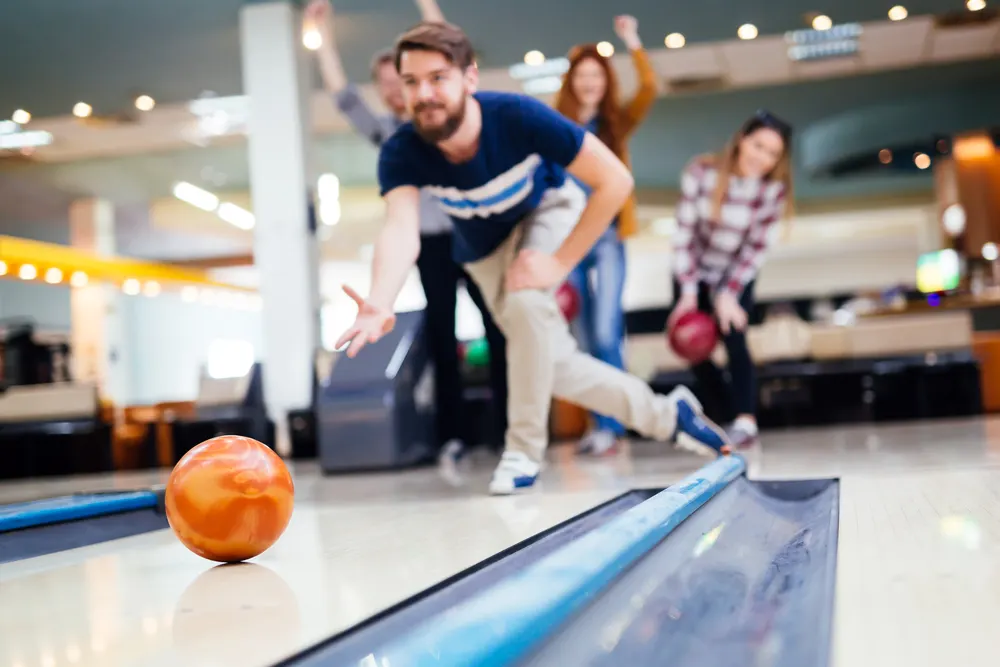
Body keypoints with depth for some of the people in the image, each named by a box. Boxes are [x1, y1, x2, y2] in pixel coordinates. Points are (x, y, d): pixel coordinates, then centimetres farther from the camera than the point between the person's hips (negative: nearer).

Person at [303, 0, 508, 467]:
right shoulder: (384, 131, 12)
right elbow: (342, 95, 5)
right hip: (430, 244, 1)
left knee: (498, 327, 0)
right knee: (441, 336, 1)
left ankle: (512, 425, 8)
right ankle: (454, 434, 5)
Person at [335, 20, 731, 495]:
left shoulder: (518, 116, -37)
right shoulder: (401, 154, -31)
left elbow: (615, 180, -32)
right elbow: (402, 229, -49)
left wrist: (560, 261, -34)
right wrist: (380, 304, -69)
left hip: (547, 210, -3)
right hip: (486, 246, 3)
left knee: (526, 302, -32)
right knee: (554, 364, 0)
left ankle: (524, 449, -13)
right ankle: (665, 415, 22)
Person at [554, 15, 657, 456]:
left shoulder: (617, 122, 8)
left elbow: (648, 90, -8)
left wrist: (633, 44, -17)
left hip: (607, 238, 0)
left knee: (605, 333, -11)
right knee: (587, 336, 6)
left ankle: (609, 424, -5)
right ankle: (602, 422, 15)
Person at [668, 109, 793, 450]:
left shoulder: (774, 189, -18)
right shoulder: (701, 172, -22)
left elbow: (756, 249, -14)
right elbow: (684, 232, -20)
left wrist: (728, 294, -21)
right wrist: (688, 292, -22)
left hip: (737, 277, -1)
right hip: (694, 274, 1)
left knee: (734, 338, -21)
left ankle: (746, 420, -20)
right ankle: (730, 417, 16)